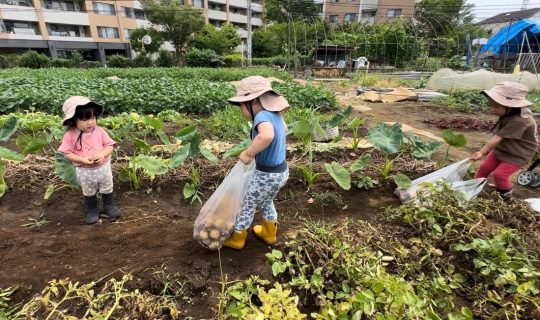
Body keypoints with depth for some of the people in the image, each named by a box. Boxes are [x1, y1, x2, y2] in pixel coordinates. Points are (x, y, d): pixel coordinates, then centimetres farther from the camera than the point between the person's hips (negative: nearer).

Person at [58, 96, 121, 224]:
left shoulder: (99, 131, -13)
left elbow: (109, 145, -9)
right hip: (84, 171, -1)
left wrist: (102, 154, -28)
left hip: (103, 167, 1)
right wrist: (83, 159, -28)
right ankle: (92, 210, 41)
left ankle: (109, 206, 41)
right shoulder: (70, 135, -16)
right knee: (89, 193, 20)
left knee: (107, 189, 20)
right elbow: (67, 153, -14)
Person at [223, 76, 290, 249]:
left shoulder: (262, 115, -25)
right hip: (281, 171, 8)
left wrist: (248, 154, -34)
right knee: (266, 202, 31)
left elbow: (267, 136, -48)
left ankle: (236, 239, 36)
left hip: (266, 175, -8)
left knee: (247, 206, 15)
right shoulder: (274, 114, 0)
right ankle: (269, 233, 50)